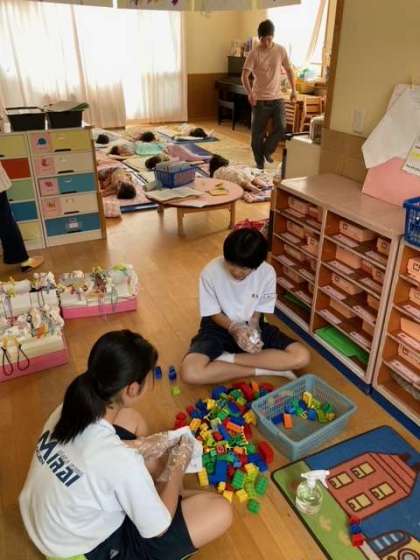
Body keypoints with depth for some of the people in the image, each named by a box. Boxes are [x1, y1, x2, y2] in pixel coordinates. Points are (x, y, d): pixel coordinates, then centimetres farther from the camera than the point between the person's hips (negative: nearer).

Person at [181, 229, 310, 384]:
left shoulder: (267, 273, -18)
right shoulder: (211, 272, -22)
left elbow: (258, 312, -5)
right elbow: (214, 313, -10)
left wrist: (253, 330, -25)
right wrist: (233, 328, -28)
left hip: (250, 326, 2)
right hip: (220, 326, -2)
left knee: (301, 357, -19)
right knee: (190, 373, -30)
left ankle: (227, 359, -15)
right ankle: (261, 370, -17)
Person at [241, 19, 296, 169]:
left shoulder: (281, 50, 2)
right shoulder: (254, 53, -8)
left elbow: (289, 70, 12)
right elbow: (245, 75, -15)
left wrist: (293, 90, 6)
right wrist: (250, 93, -30)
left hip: (277, 98, 3)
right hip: (260, 99, -2)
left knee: (281, 128, -9)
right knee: (258, 132, 1)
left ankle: (267, 149, 17)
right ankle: (259, 161, 17)